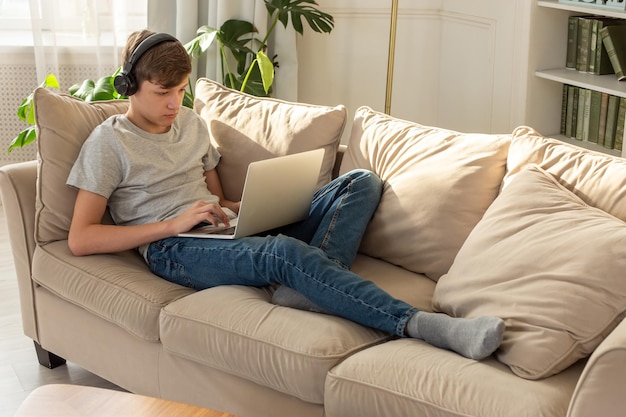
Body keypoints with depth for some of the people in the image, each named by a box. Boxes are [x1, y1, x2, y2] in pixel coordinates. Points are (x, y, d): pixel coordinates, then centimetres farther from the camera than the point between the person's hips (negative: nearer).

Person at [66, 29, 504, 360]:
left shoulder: (193, 124, 21)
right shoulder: (110, 142, 2)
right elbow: (80, 239, -5)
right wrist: (172, 223, -13)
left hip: (229, 234, 7)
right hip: (174, 248, -7)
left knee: (361, 182, -7)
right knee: (286, 252, -39)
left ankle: (311, 287, -35)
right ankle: (421, 324, -47)